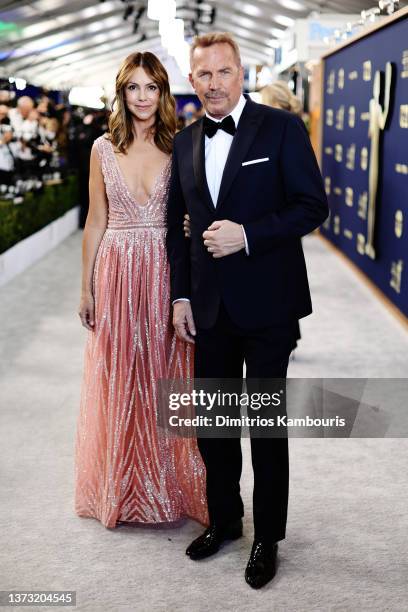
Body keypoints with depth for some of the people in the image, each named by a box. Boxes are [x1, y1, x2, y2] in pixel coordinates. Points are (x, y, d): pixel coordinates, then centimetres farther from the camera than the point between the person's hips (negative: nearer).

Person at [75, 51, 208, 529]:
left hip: (165, 273, -1)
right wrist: (87, 288, 5)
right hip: (117, 274, 1)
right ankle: (121, 488, 27)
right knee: (117, 383, 10)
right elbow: (96, 221, 6)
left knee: (166, 380, 7)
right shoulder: (104, 149, 3)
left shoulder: (179, 148, 0)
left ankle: (168, 484, 25)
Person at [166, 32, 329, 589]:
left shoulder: (281, 128, -7)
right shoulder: (185, 142, 8)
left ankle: (268, 537, 25)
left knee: (267, 425, 8)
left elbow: (313, 206, -10)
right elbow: (177, 224, 12)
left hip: (266, 305, -5)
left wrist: (247, 235, -22)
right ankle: (223, 519, 35)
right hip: (209, 307, 5)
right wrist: (181, 296, 5)